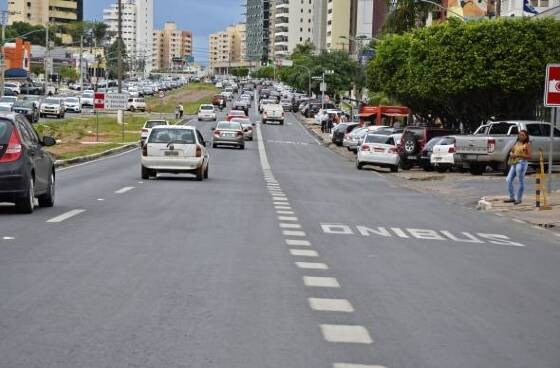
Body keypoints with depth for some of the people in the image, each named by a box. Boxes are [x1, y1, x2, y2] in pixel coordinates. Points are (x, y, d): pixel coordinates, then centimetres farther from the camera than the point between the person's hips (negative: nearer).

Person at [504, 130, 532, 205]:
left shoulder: (527, 144, -4)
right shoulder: (517, 143, 17)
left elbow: (529, 156, -10)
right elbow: (512, 151, 26)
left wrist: (518, 155, -17)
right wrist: (511, 154, 2)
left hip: (522, 163, -8)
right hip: (514, 163, 8)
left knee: (521, 182, -2)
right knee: (509, 180, 5)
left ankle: (519, 199, 7)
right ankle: (512, 197, 14)